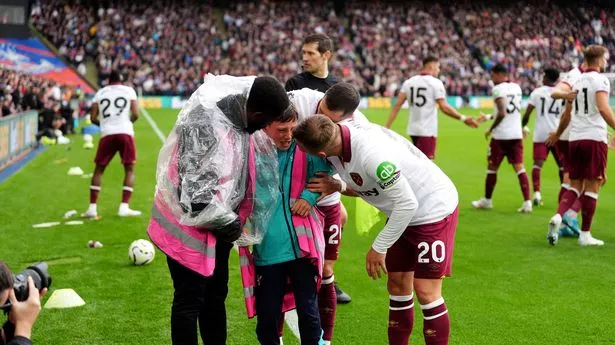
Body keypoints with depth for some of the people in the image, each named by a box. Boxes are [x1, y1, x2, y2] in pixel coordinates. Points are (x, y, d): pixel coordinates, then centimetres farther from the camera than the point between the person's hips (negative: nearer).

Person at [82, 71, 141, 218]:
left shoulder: (100, 93, 14)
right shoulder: (129, 90, 10)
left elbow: (93, 118, 8)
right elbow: (135, 114, 1)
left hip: (107, 134, 2)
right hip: (125, 133, -2)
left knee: (99, 169, 13)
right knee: (129, 169, 8)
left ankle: (92, 208, 8)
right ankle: (124, 207, -1)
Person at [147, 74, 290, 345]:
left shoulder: (238, 114, -4)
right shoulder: (204, 126, -30)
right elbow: (195, 193, -28)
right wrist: (229, 223, -16)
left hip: (217, 224, 8)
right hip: (189, 226, -8)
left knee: (216, 294, 18)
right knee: (190, 300, 3)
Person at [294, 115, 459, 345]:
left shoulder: (371, 154, -37)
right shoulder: (341, 138, -11)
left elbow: (407, 203, -30)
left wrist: (378, 248, -21)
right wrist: (338, 186, -16)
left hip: (434, 210, -8)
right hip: (403, 212, 8)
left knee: (426, 293, -7)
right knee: (397, 286, 10)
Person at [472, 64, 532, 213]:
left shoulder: (498, 89, -11)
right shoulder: (517, 87, 12)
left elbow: (502, 113, -19)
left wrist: (491, 129, -8)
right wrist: (488, 117, 26)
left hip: (501, 135, -6)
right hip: (517, 135, 6)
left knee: (492, 168, 9)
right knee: (519, 168, 4)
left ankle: (487, 200, 21)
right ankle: (527, 202, -5)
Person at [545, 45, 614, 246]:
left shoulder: (577, 82, 15)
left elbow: (567, 114, 23)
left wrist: (557, 134, 36)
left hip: (575, 139, 6)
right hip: (594, 138, -6)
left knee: (575, 185, 13)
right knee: (592, 186, 1)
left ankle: (558, 216, -10)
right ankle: (585, 235, 5)